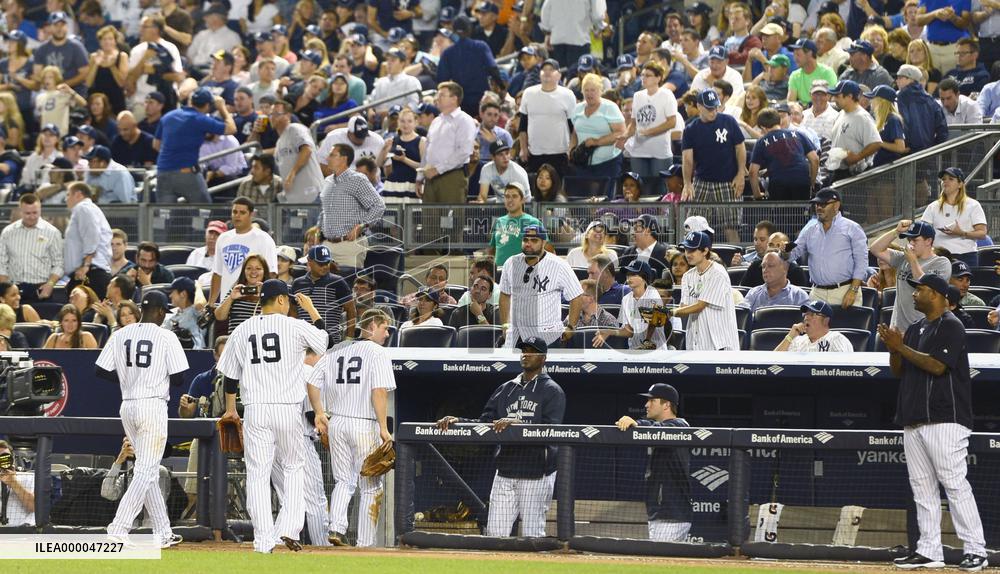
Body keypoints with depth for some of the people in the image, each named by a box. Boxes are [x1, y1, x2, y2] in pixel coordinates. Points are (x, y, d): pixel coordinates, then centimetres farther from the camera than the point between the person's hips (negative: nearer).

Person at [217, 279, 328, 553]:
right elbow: (326, 340, 10)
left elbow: (230, 376, 10)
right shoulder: (295, 327, -4)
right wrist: (311, 309, 20)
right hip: (288, 408, -1)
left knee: (258, 474, 3)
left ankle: (264, 540, -2)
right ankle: (289, 529, 1)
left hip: (255, 410, 1)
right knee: (294, 469, 15)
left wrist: (230, 409, 23)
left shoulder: (242, 331, 5)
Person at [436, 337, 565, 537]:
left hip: (537, 474, -6)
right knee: (494, 533, 1)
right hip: (505, 473, 6)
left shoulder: (552, 391, -2)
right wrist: (457, 421, -5)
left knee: (532, 535, -4)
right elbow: (484, 422, 12)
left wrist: (515, 423, -27)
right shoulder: (506, 389, 17)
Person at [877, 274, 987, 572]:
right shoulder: (915, 329, 19)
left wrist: (901, 347, -15)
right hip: (913, 421, 9)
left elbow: (937, 366, -18)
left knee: (954, 481, -12)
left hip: (944, 419, -9)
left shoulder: (950, 327, -7)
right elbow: (898, 370, 20)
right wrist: (893, 348, 0)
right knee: (922, 486, 7)